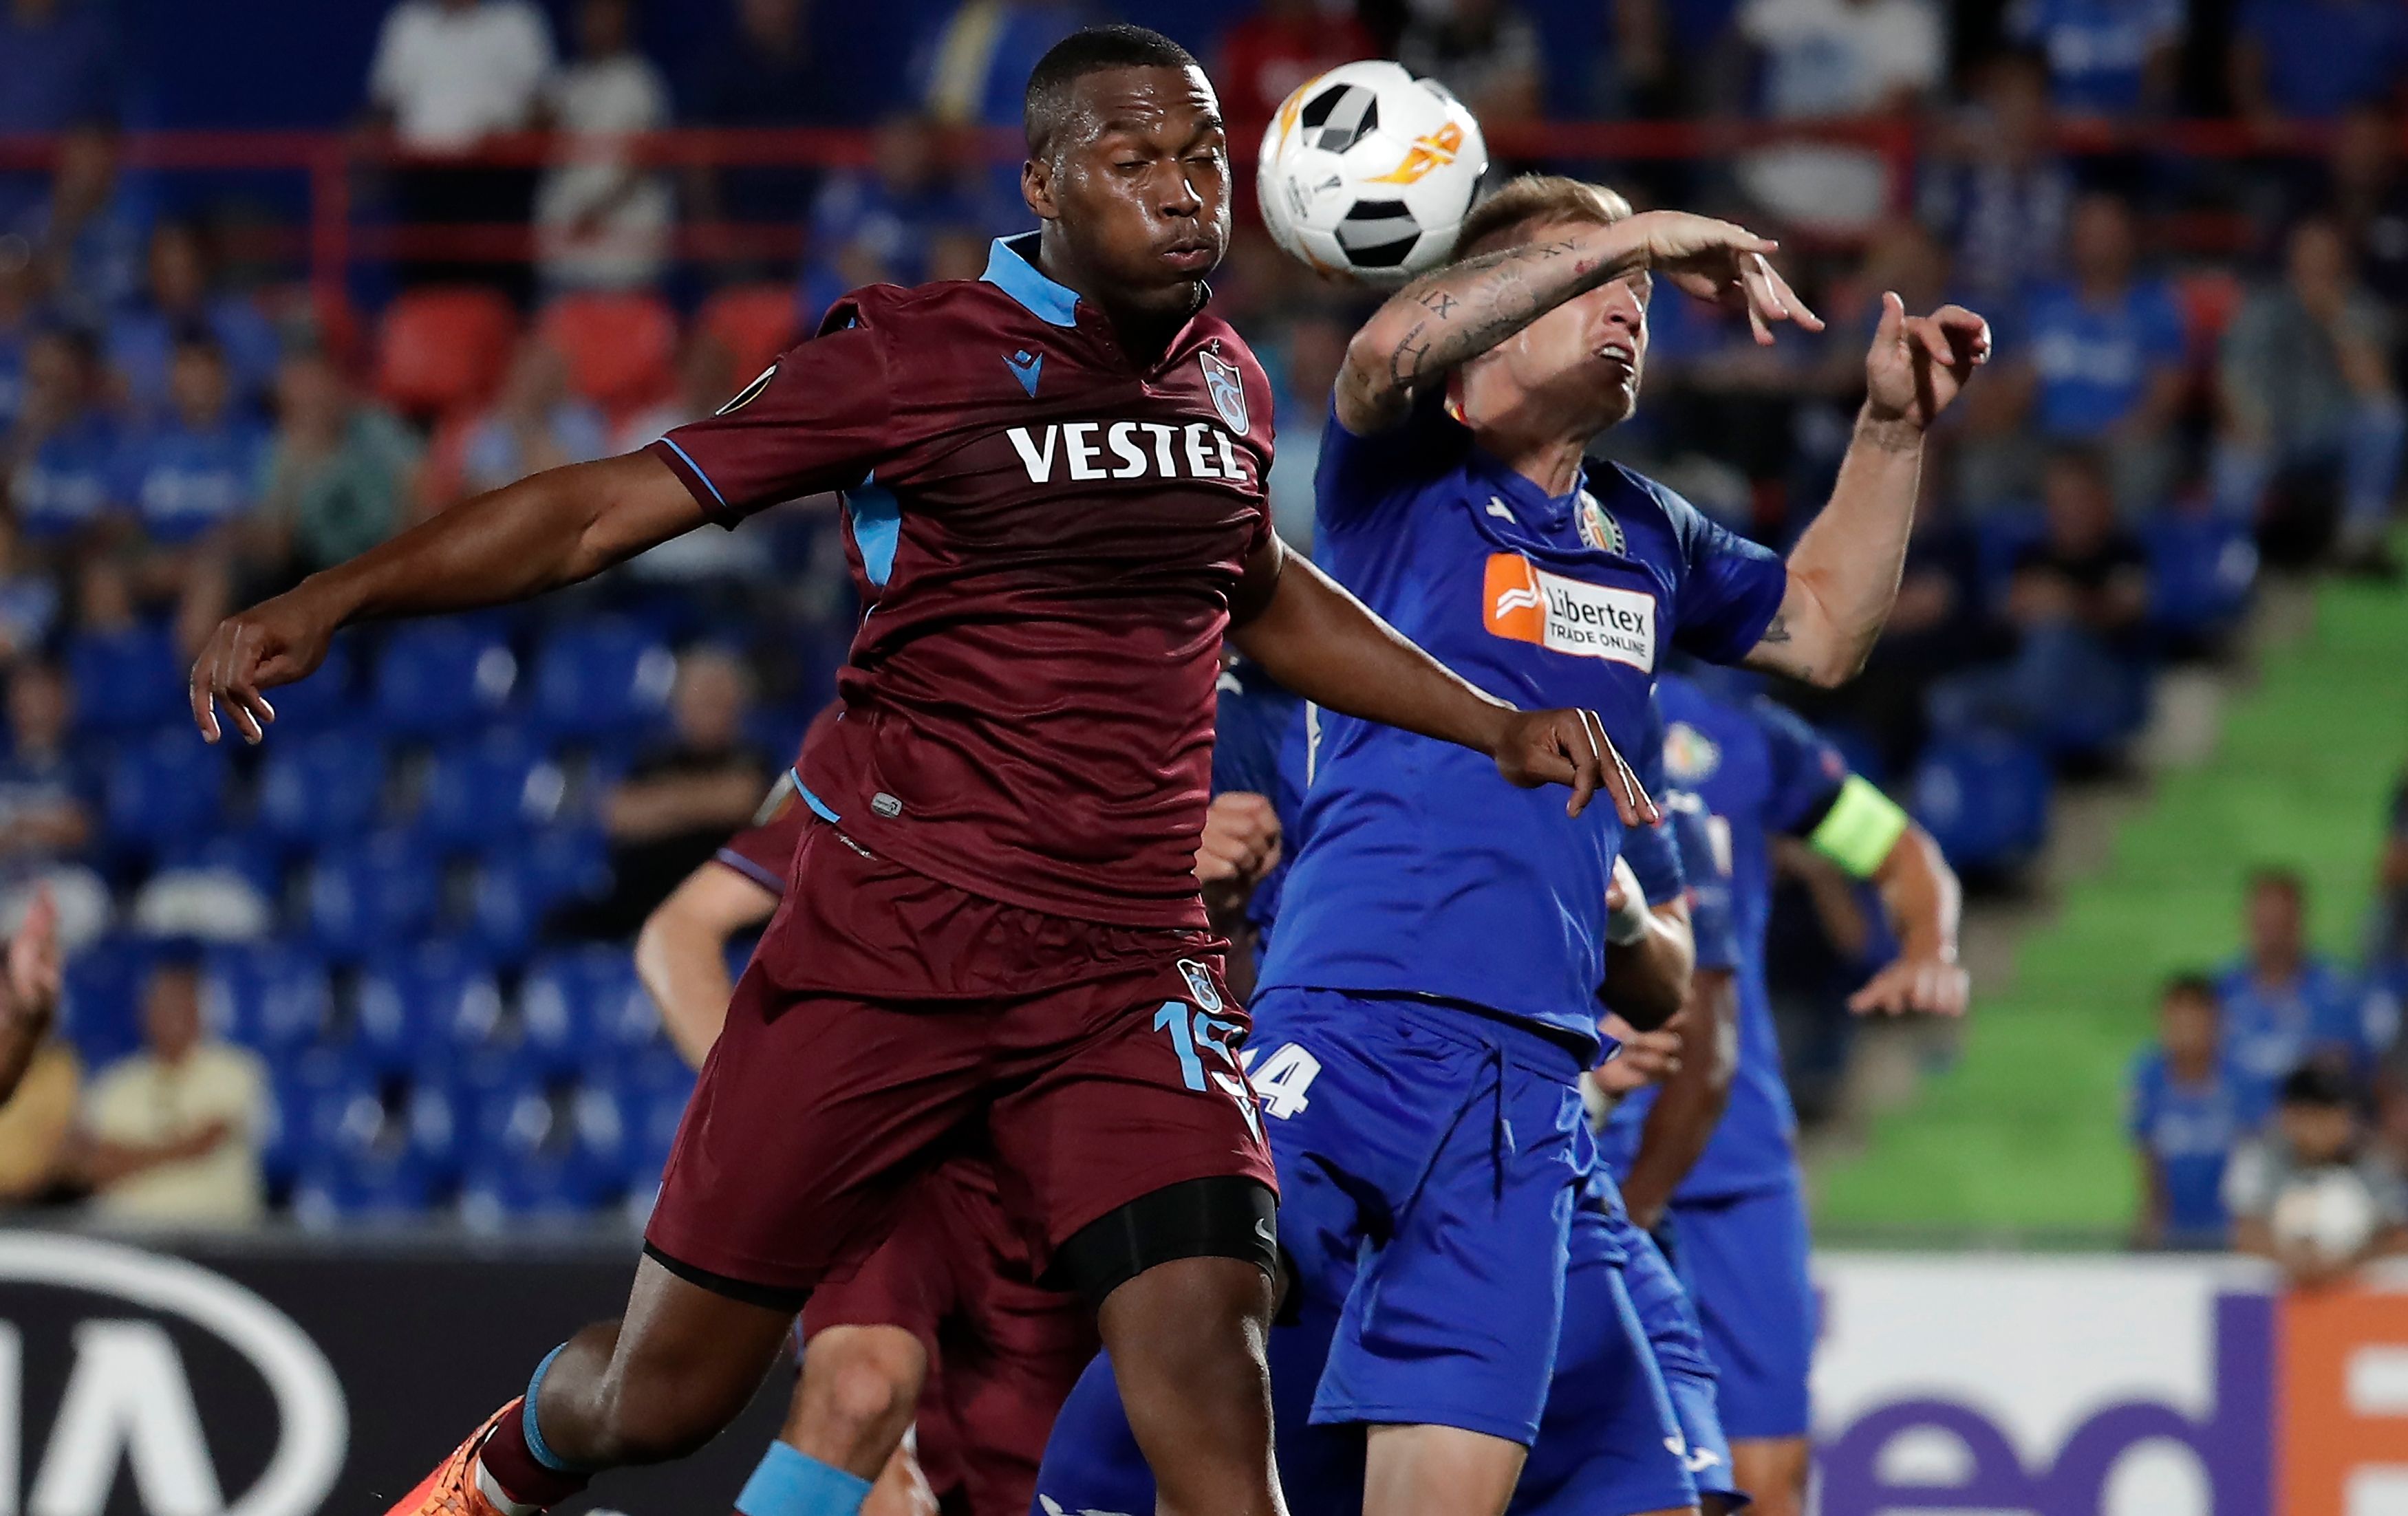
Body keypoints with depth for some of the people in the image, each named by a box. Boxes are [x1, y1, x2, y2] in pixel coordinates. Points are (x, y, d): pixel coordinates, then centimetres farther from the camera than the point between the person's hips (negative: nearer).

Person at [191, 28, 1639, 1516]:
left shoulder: (1227, 385, 10)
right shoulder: (913, 359, -6)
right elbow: (611, 504, -8)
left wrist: (1492, 723, 30)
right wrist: (334, 599, -17)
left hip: (1130, 973, 3)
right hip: (886, 942, -3)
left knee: (1209, 1364, -19)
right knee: (662, 1394, 5)